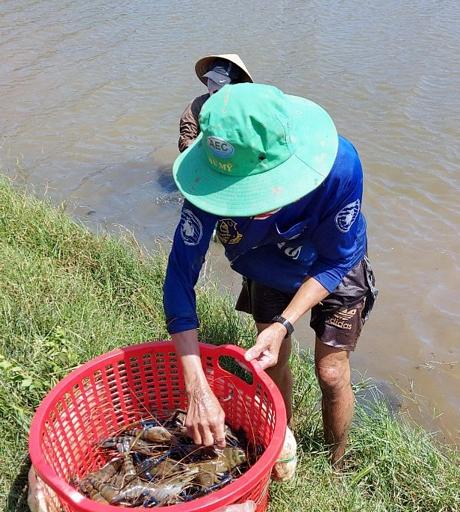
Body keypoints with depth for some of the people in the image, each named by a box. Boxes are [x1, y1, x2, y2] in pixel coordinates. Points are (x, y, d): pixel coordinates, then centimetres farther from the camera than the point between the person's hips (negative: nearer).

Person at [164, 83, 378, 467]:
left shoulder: (339, 164, -42)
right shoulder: (214, 176, -37)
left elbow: (336, 260, -25)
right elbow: (180, 277, -35)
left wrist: (284, 324, -37)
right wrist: (198, 391, -41)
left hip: (333, 266, -1)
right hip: (268, 269, 2)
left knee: (331, 373, 2)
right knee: (273, 363, 10)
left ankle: (336, 465, 32)